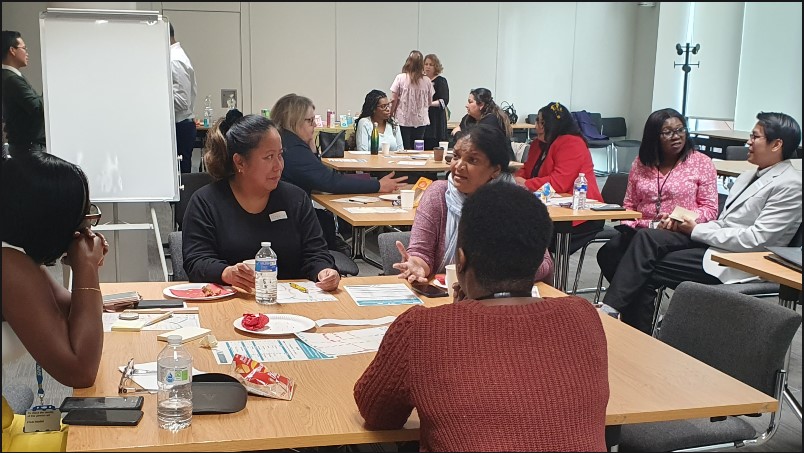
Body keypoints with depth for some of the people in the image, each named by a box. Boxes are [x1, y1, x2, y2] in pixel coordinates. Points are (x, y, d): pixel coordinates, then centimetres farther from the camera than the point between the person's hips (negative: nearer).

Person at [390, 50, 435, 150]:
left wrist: (391, 115, 6)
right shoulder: (427, 81, -2)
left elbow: (394, 100, -6)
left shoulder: (400, 78, -7)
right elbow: (429, 102, 7)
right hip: (421, 120, 2)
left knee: (404, 149, 3)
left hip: (403, 119, -2)